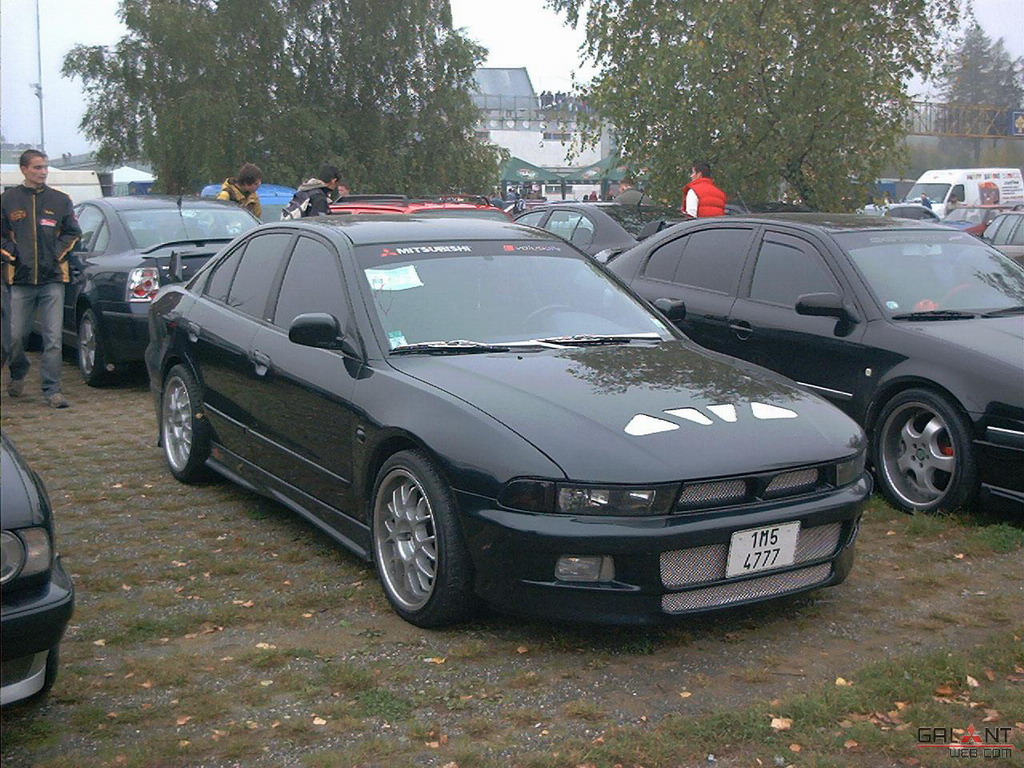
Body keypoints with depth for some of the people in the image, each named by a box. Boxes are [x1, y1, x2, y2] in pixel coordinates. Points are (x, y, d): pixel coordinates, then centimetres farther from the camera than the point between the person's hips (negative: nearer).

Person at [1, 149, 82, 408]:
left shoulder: (60, 200, 9)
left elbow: (73, 232, 15)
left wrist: (58, 252, 2)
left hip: (53, 279, 0)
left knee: (53, 337, -5)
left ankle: (52, 389, 0)